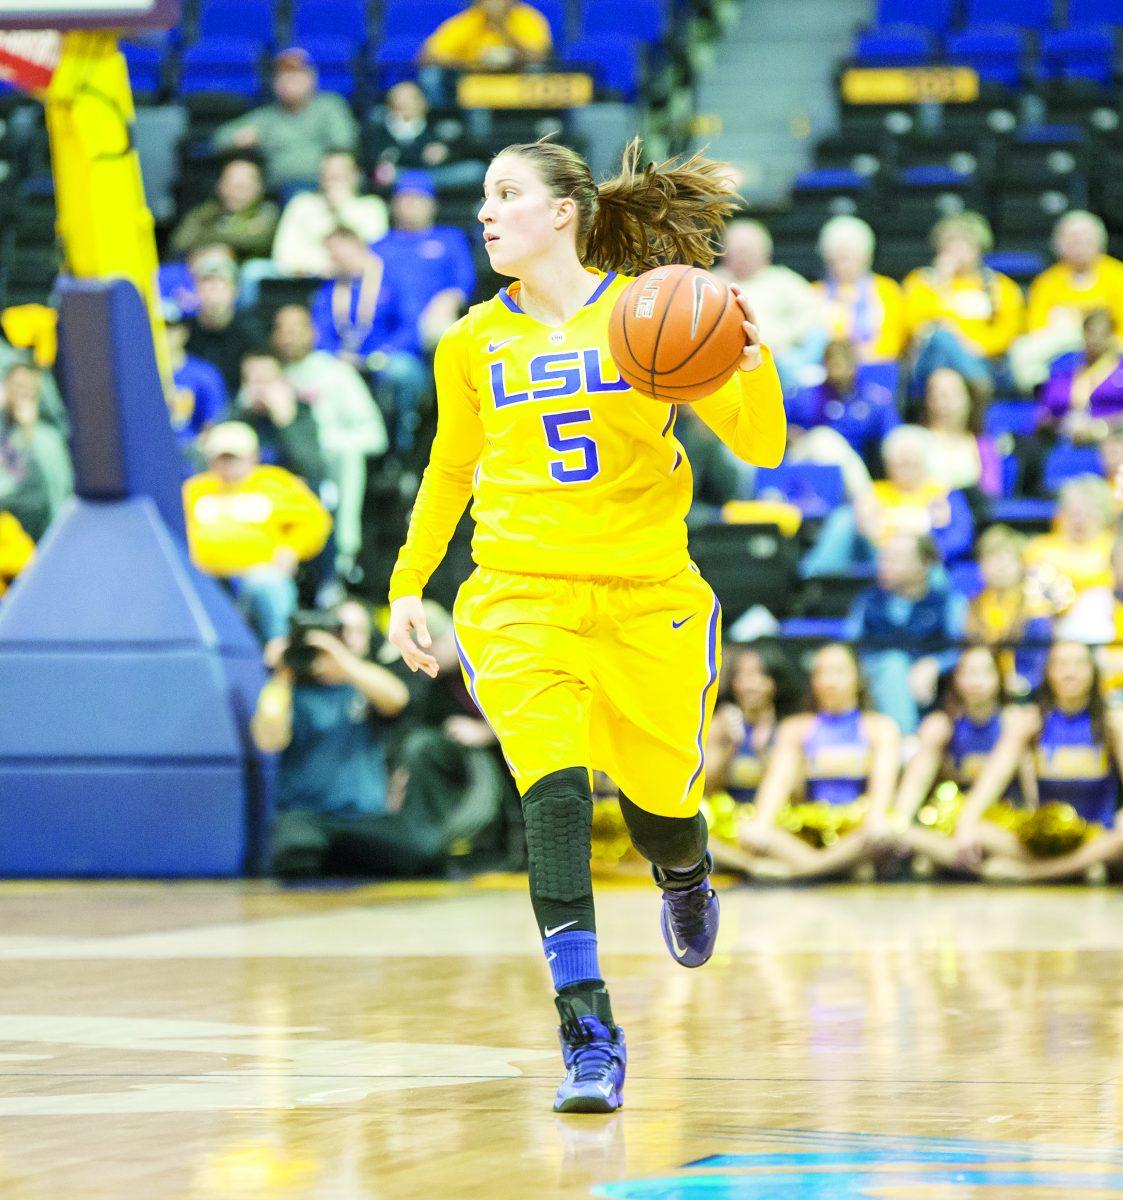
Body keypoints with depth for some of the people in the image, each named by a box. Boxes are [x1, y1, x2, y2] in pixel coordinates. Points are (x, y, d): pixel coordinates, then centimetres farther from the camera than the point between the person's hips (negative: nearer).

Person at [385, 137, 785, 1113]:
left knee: (658, 802, 6)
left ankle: (687, 885, 46)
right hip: (521, 594, 1)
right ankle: (588, 1033, -23)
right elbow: (449, 471, 24)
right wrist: (407, 584, 19)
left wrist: (751, 362, -24)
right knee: (555, 792, -21)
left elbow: (760, 448, -5)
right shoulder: (473, 344, 8)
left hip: (647, 595, -1)